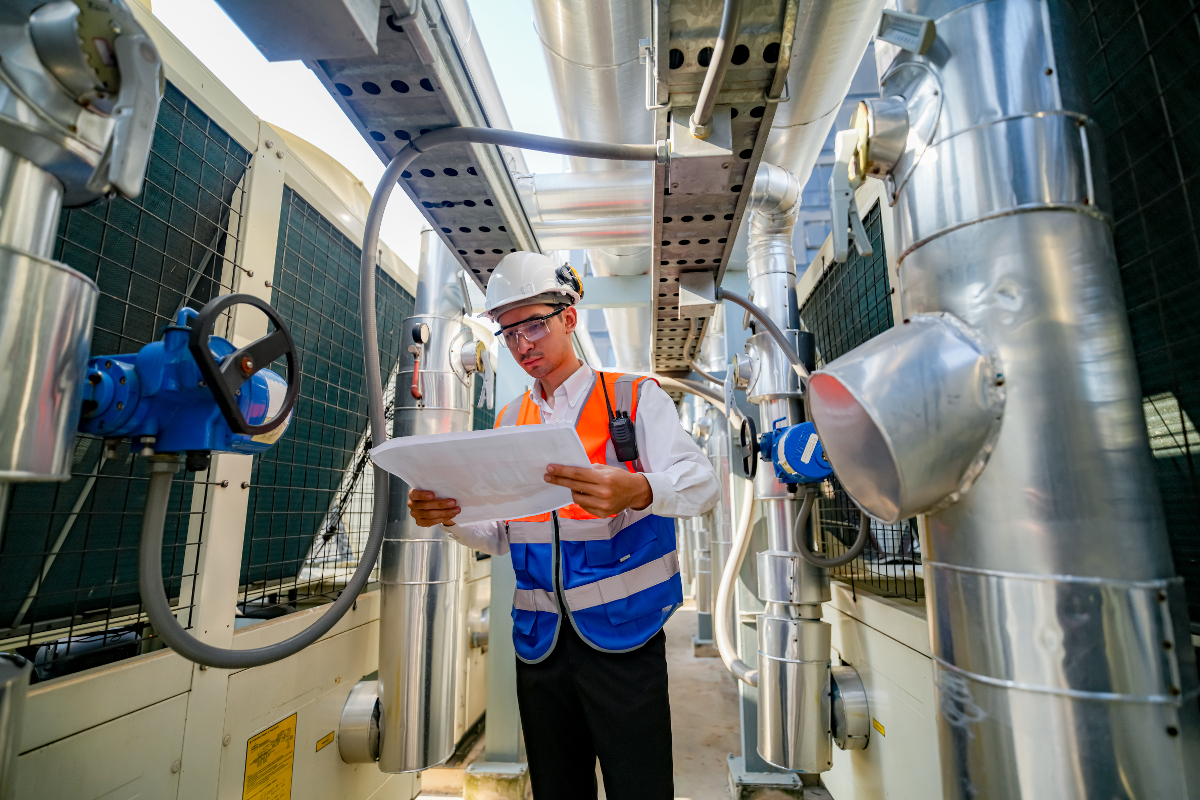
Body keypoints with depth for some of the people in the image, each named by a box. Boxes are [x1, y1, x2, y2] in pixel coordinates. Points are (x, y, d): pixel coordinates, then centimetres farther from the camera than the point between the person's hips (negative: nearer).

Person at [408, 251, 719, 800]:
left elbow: (701, 483, -16)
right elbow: (500, 535, 12)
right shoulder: (509, 421, 11)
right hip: (540, 641, 5)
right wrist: (451, 516, -10)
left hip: (622, 634, -4)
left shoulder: (634, 397, -3)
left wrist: (637, 491, -37)